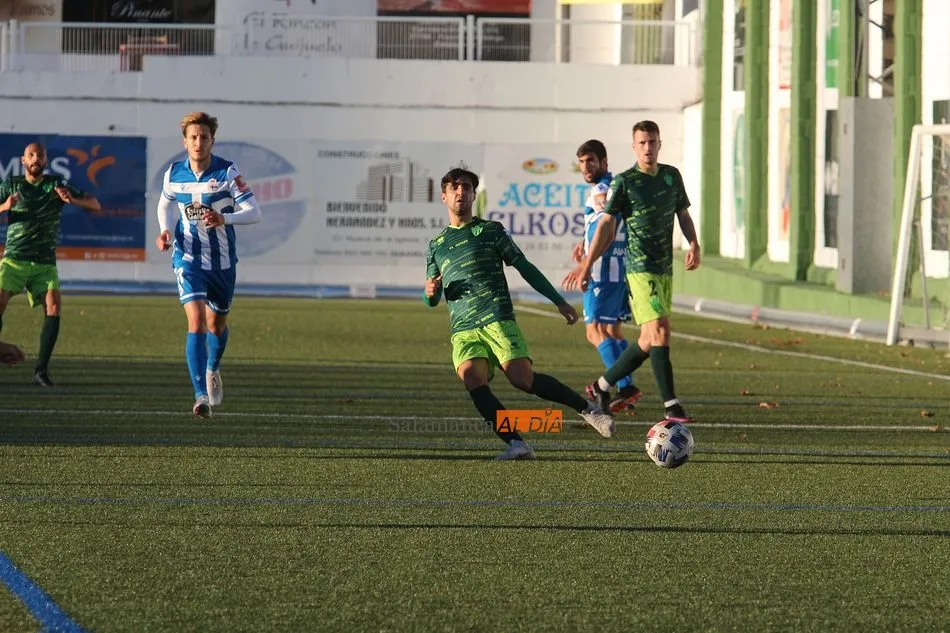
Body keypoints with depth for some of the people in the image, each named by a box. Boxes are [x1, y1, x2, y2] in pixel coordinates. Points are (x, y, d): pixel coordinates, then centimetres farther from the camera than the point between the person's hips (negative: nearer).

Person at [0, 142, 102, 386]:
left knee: (54, 306, -18)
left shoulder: (57, 185, 6)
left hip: (45, 263, 1)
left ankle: (41, 370, -14)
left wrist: (72, 199, -16)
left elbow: (94, 205, 4)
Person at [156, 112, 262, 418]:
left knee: (217, 323, 18)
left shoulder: (228, 172, -12)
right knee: (196, 321, -19)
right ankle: (201, 396, -23)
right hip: (188, 258, 0)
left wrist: (224, 218, -33)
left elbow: (254, 212, -16)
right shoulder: (174, 174, -4)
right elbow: (165, 203, 18)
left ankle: (213, 369, 51)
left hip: (222, 261, 0)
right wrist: (165, 231, 0)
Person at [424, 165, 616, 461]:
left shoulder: (490, 230, 15)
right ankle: (516, 444, -30)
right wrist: (431, 292, -1)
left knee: (523, 378, -21)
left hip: (497, 319, -3)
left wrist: (559, 302, 7)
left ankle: (587, 409, -3)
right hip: (463, 330, 3)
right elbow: (432, 301, 25)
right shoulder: (436, 245, 23)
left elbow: (525, 267, 13)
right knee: (471, 378, -26)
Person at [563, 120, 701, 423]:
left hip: (665, 269, 7)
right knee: (659, 330, -17)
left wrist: (694, 244, -1)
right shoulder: (624, 182, -6)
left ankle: (603, 385, 27)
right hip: (640, 269, -7)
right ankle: (671, 405, -19)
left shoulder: (672, 176, 11)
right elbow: (606, 225, -6)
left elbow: (683, 215, 18)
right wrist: (586, 265, -9)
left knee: (649, 340, 11)